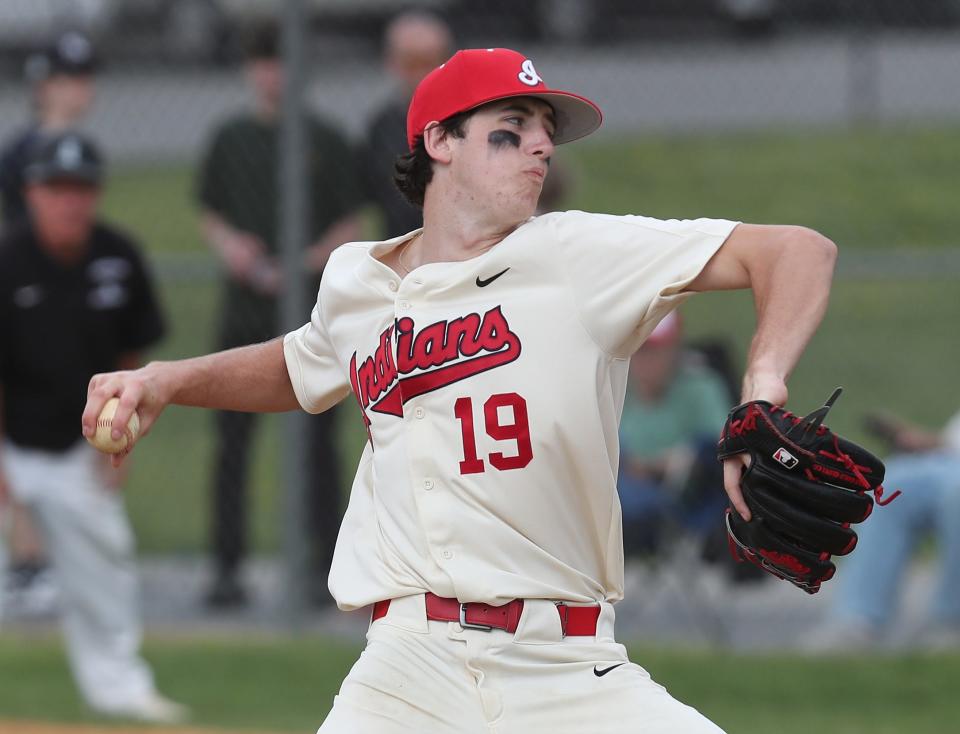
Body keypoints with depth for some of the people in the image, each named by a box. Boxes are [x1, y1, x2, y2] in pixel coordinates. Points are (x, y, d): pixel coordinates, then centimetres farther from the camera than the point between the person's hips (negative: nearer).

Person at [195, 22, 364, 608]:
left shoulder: (326, 143, 3)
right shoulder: (231, 141, 11)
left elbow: (350, 228, 3)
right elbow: (211, 215, 17)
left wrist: (306, 264, -13)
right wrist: (230, 246, -4)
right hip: (245, 310, 3)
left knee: (317, 440, -1)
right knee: (232, 438, 1)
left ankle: (326, 567, 4)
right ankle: (227, 567, 7)